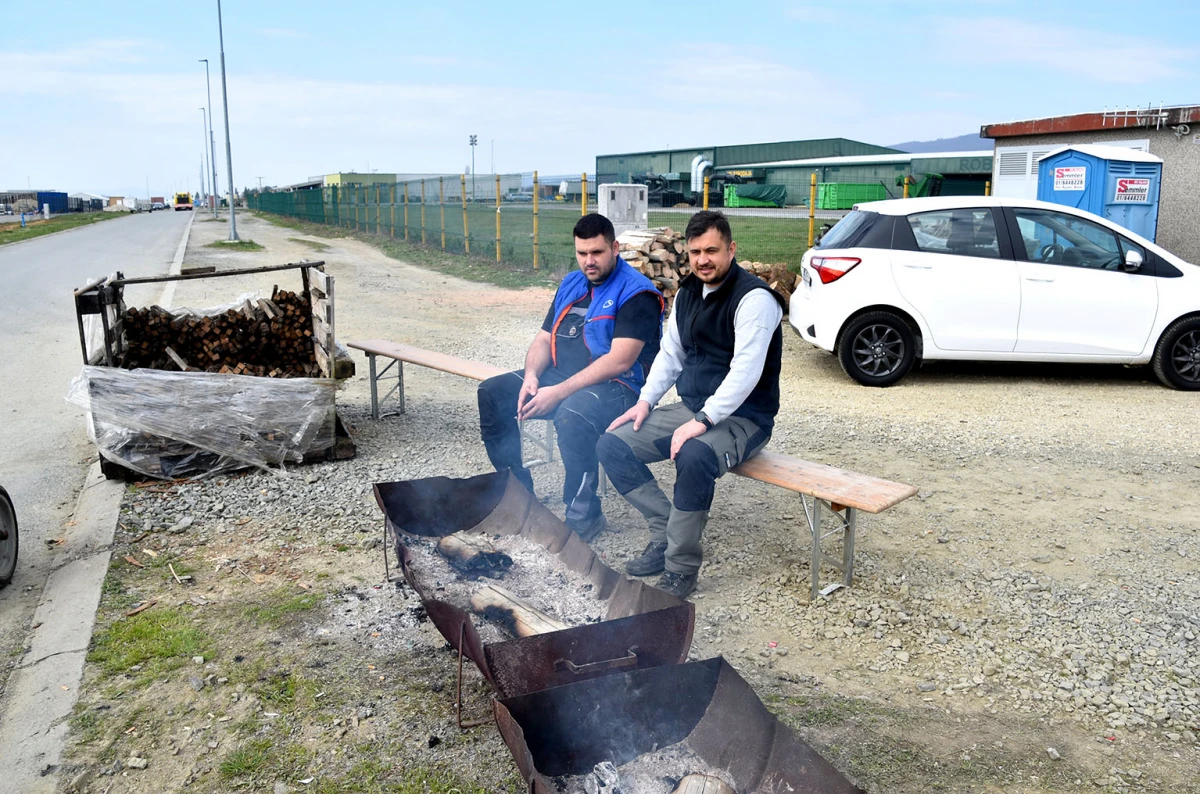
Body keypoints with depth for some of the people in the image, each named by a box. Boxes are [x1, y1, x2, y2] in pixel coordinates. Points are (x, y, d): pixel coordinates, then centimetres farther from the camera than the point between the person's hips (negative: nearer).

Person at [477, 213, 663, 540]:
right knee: (492, 392, -5)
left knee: (573, 413, -38)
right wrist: (531, 376, -9)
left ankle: (584, 513, -17)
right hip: (558, 377, 8)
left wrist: (559, 392, -25)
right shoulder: (571, 284, 14)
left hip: (617, 387, -8)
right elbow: (544, 338, 15)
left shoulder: (636, 292, -11)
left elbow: (620, 360, -21)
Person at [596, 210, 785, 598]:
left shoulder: (753, 298, -16)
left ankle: (681, 568, -21)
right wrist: (646, 400, 5)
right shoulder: (687, 293, 10)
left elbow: (746, 371, -25)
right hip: (690, 408, 8)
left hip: (742, 418, -8)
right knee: (611, 445, -6)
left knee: (694, 457, -39)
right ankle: (666, 531, -4)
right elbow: (670, 353, 19)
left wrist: (703, 421, -32)